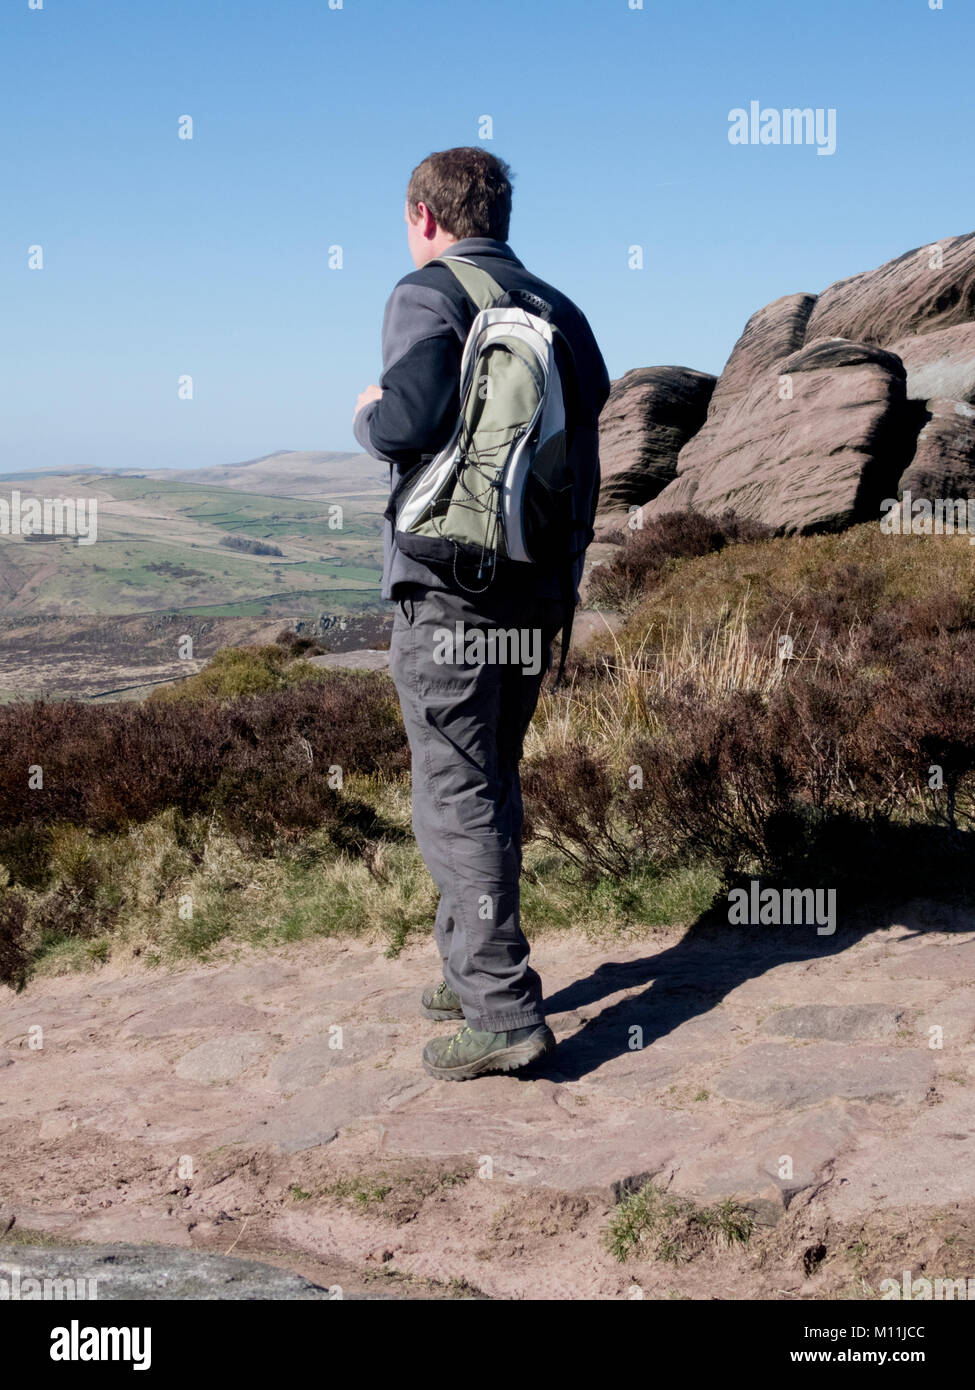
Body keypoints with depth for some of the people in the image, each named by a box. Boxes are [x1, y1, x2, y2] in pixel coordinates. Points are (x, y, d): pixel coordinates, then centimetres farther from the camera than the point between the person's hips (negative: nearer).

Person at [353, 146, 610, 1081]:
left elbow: (412, 416, -23)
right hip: (537, 588, 7)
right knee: (492, 784, 17)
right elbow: (585, 459, 14)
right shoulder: (560, 309, 15)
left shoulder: (428, 293, -6)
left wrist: (369, 416, 0)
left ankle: (503, 1013, -4)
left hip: (448, 583, -7)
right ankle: (469, 972, 27)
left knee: (456, 796, -4)